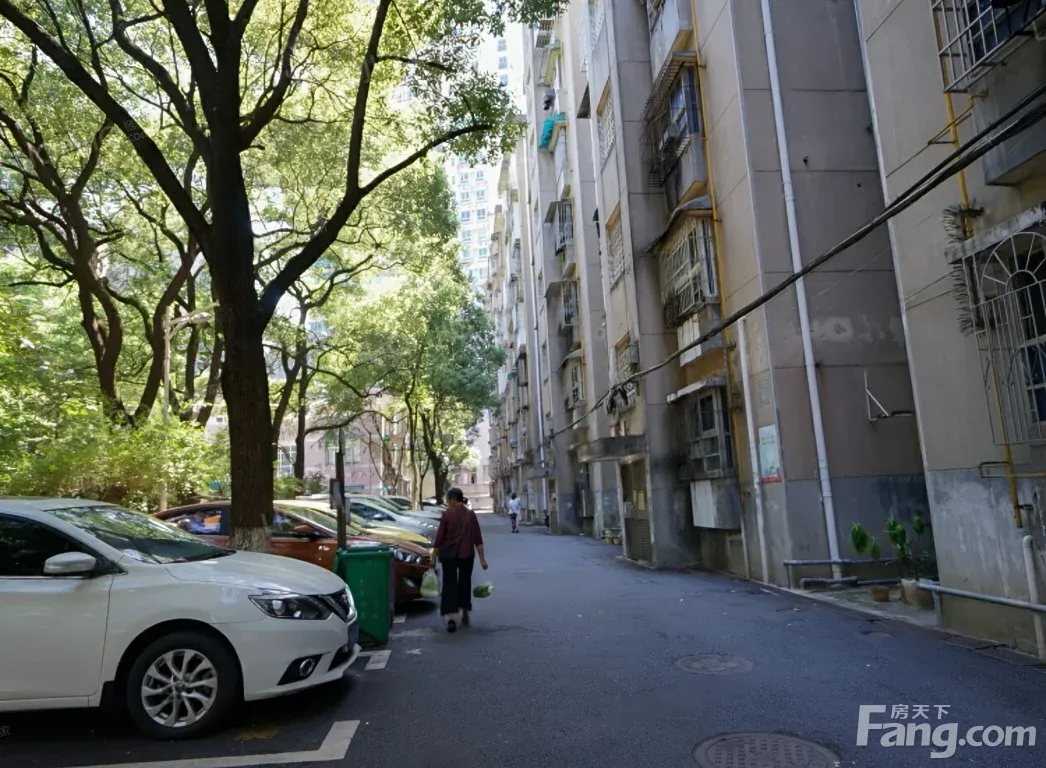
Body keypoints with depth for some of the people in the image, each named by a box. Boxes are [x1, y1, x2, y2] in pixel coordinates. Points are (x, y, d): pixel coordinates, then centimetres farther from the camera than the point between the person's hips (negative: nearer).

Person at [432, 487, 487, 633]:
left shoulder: (447, 514, -6)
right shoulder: (470, 514, 1)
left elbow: (440, 536, -5)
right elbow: (477, 538, -1)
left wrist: (434, 555, 4)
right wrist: (482, 559, 1)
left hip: (448, 554, -2)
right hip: (467, 554, 3)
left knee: (449, 584, 0)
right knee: (465, 583, 18)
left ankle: (451, 617, -12)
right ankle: (464, 613, 28)